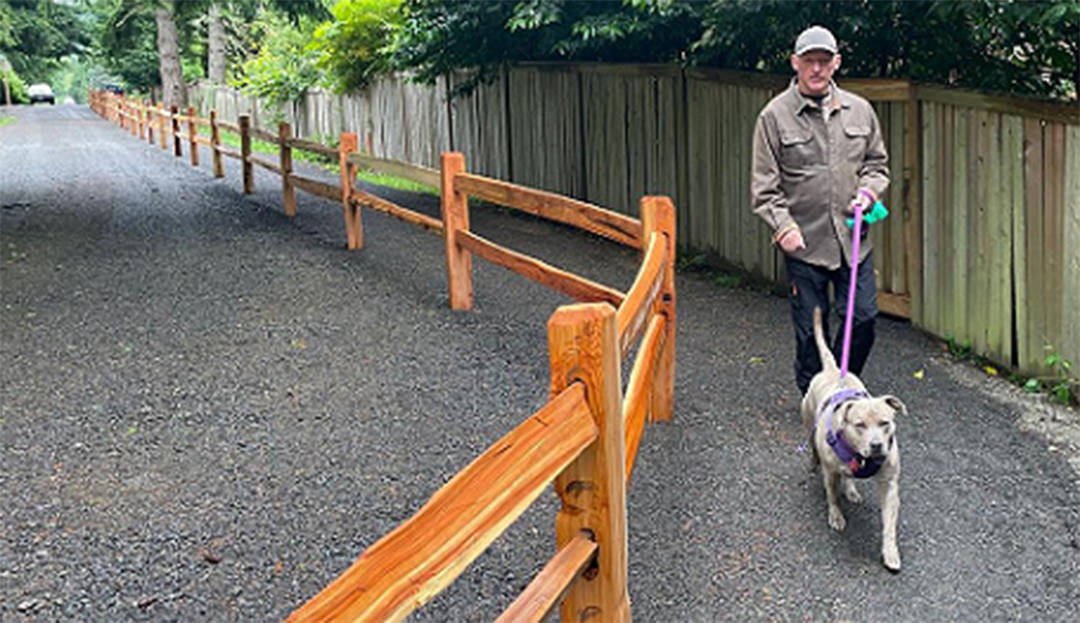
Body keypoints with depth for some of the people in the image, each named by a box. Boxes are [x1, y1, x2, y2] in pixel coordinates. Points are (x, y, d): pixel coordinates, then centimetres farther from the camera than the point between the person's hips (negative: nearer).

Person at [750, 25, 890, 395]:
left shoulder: (859, 110, 8)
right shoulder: (774, 116, -3)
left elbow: (877, 164, 18)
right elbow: (764, 185, -4)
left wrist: (868, 191, -3)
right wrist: (783, 225, -15)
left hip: (853, 239, 3)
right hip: (804, 241, -3)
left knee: (863, 319, 4)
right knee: (811, 330, 3)